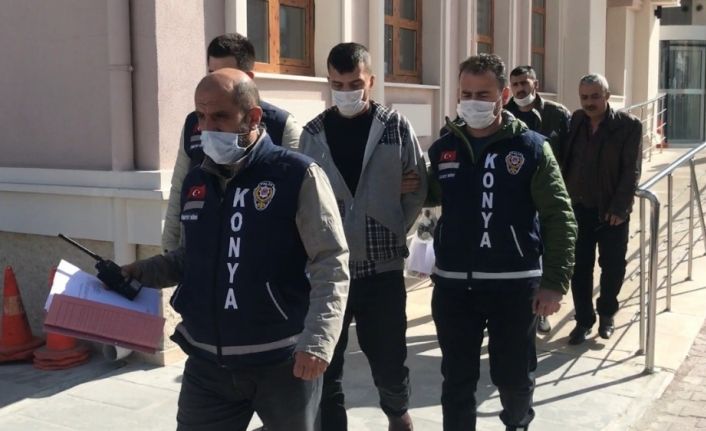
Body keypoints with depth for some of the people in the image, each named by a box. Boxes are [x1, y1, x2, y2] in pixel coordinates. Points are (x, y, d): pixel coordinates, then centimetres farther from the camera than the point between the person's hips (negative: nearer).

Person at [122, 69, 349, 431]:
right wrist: (138, 272, 6)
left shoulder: (298, 176, -11)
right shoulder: (195, 182, 8)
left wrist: (318, 341, -24)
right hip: (206, 364, 5)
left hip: (283, 363, -5)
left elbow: (331, 264, -13)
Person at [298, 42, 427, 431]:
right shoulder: (313, 133, 4)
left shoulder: (395, 127, 0)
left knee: (388, 358, 11)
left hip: (382, 265, -1)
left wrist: (393, 233, 4)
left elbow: (418, 189, 4)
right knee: (324, 364, 5)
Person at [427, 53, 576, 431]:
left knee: (514, 376, 14)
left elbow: (559, 219, -6)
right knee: (457, 380, 9)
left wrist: (554, 282, -14)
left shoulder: (531, 148, -5)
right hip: (453, 284, 2)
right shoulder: (442, 149, 4)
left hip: (514, 284, -2)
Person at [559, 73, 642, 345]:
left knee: (613, 266, 9)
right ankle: (584, 320, 19)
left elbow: (632, 170, -10)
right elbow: (563, 160, 7)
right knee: (580, 267, 5)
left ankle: (606, 314, 32)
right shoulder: (575, 122, 2)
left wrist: (619, 207, -15)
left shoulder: (629, 126, -8)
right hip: (579, 208, 2)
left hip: (612, 211, -2)